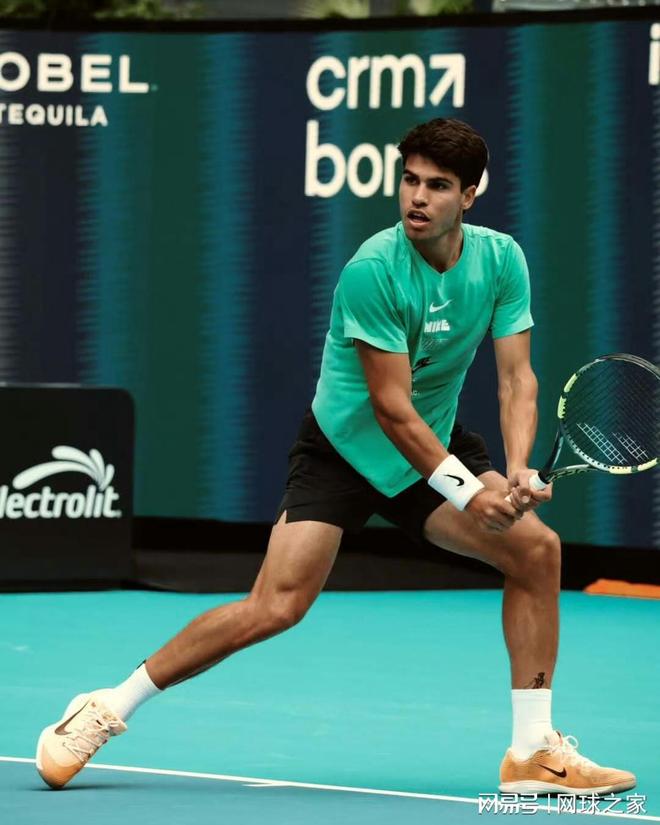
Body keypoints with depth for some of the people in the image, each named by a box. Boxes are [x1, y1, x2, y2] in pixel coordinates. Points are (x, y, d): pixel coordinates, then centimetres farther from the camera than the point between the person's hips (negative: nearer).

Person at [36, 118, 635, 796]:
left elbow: (515, 378, -9)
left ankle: (534, 752, 0)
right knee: (276, 606, -18)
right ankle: (107, 710, -5)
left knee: (537, 549, -10)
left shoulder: (502, 260, -8)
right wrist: (467, 491, -27)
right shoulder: (372, 270, -25)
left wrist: (517, 472, -26)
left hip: (436, 446, 6)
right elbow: (392, 407, -24)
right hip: (344, 450, -5)